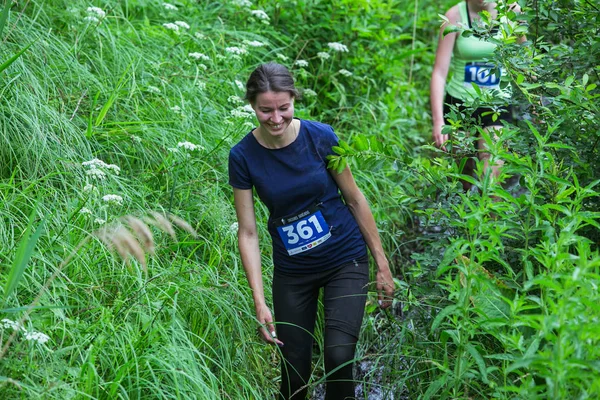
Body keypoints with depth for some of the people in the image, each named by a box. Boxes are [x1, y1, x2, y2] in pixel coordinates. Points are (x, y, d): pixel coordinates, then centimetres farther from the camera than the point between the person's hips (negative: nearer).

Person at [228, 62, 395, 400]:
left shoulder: (321, 137, -14)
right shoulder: (243, 156, -12)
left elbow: (355, 199, -2)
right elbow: (248, 232, -8)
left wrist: (383, 264, 1)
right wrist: (260, 302, -15)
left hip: (346, 261, -1)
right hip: (292, 270, 1)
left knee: (339, 356, -17)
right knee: (294, 372, 7)